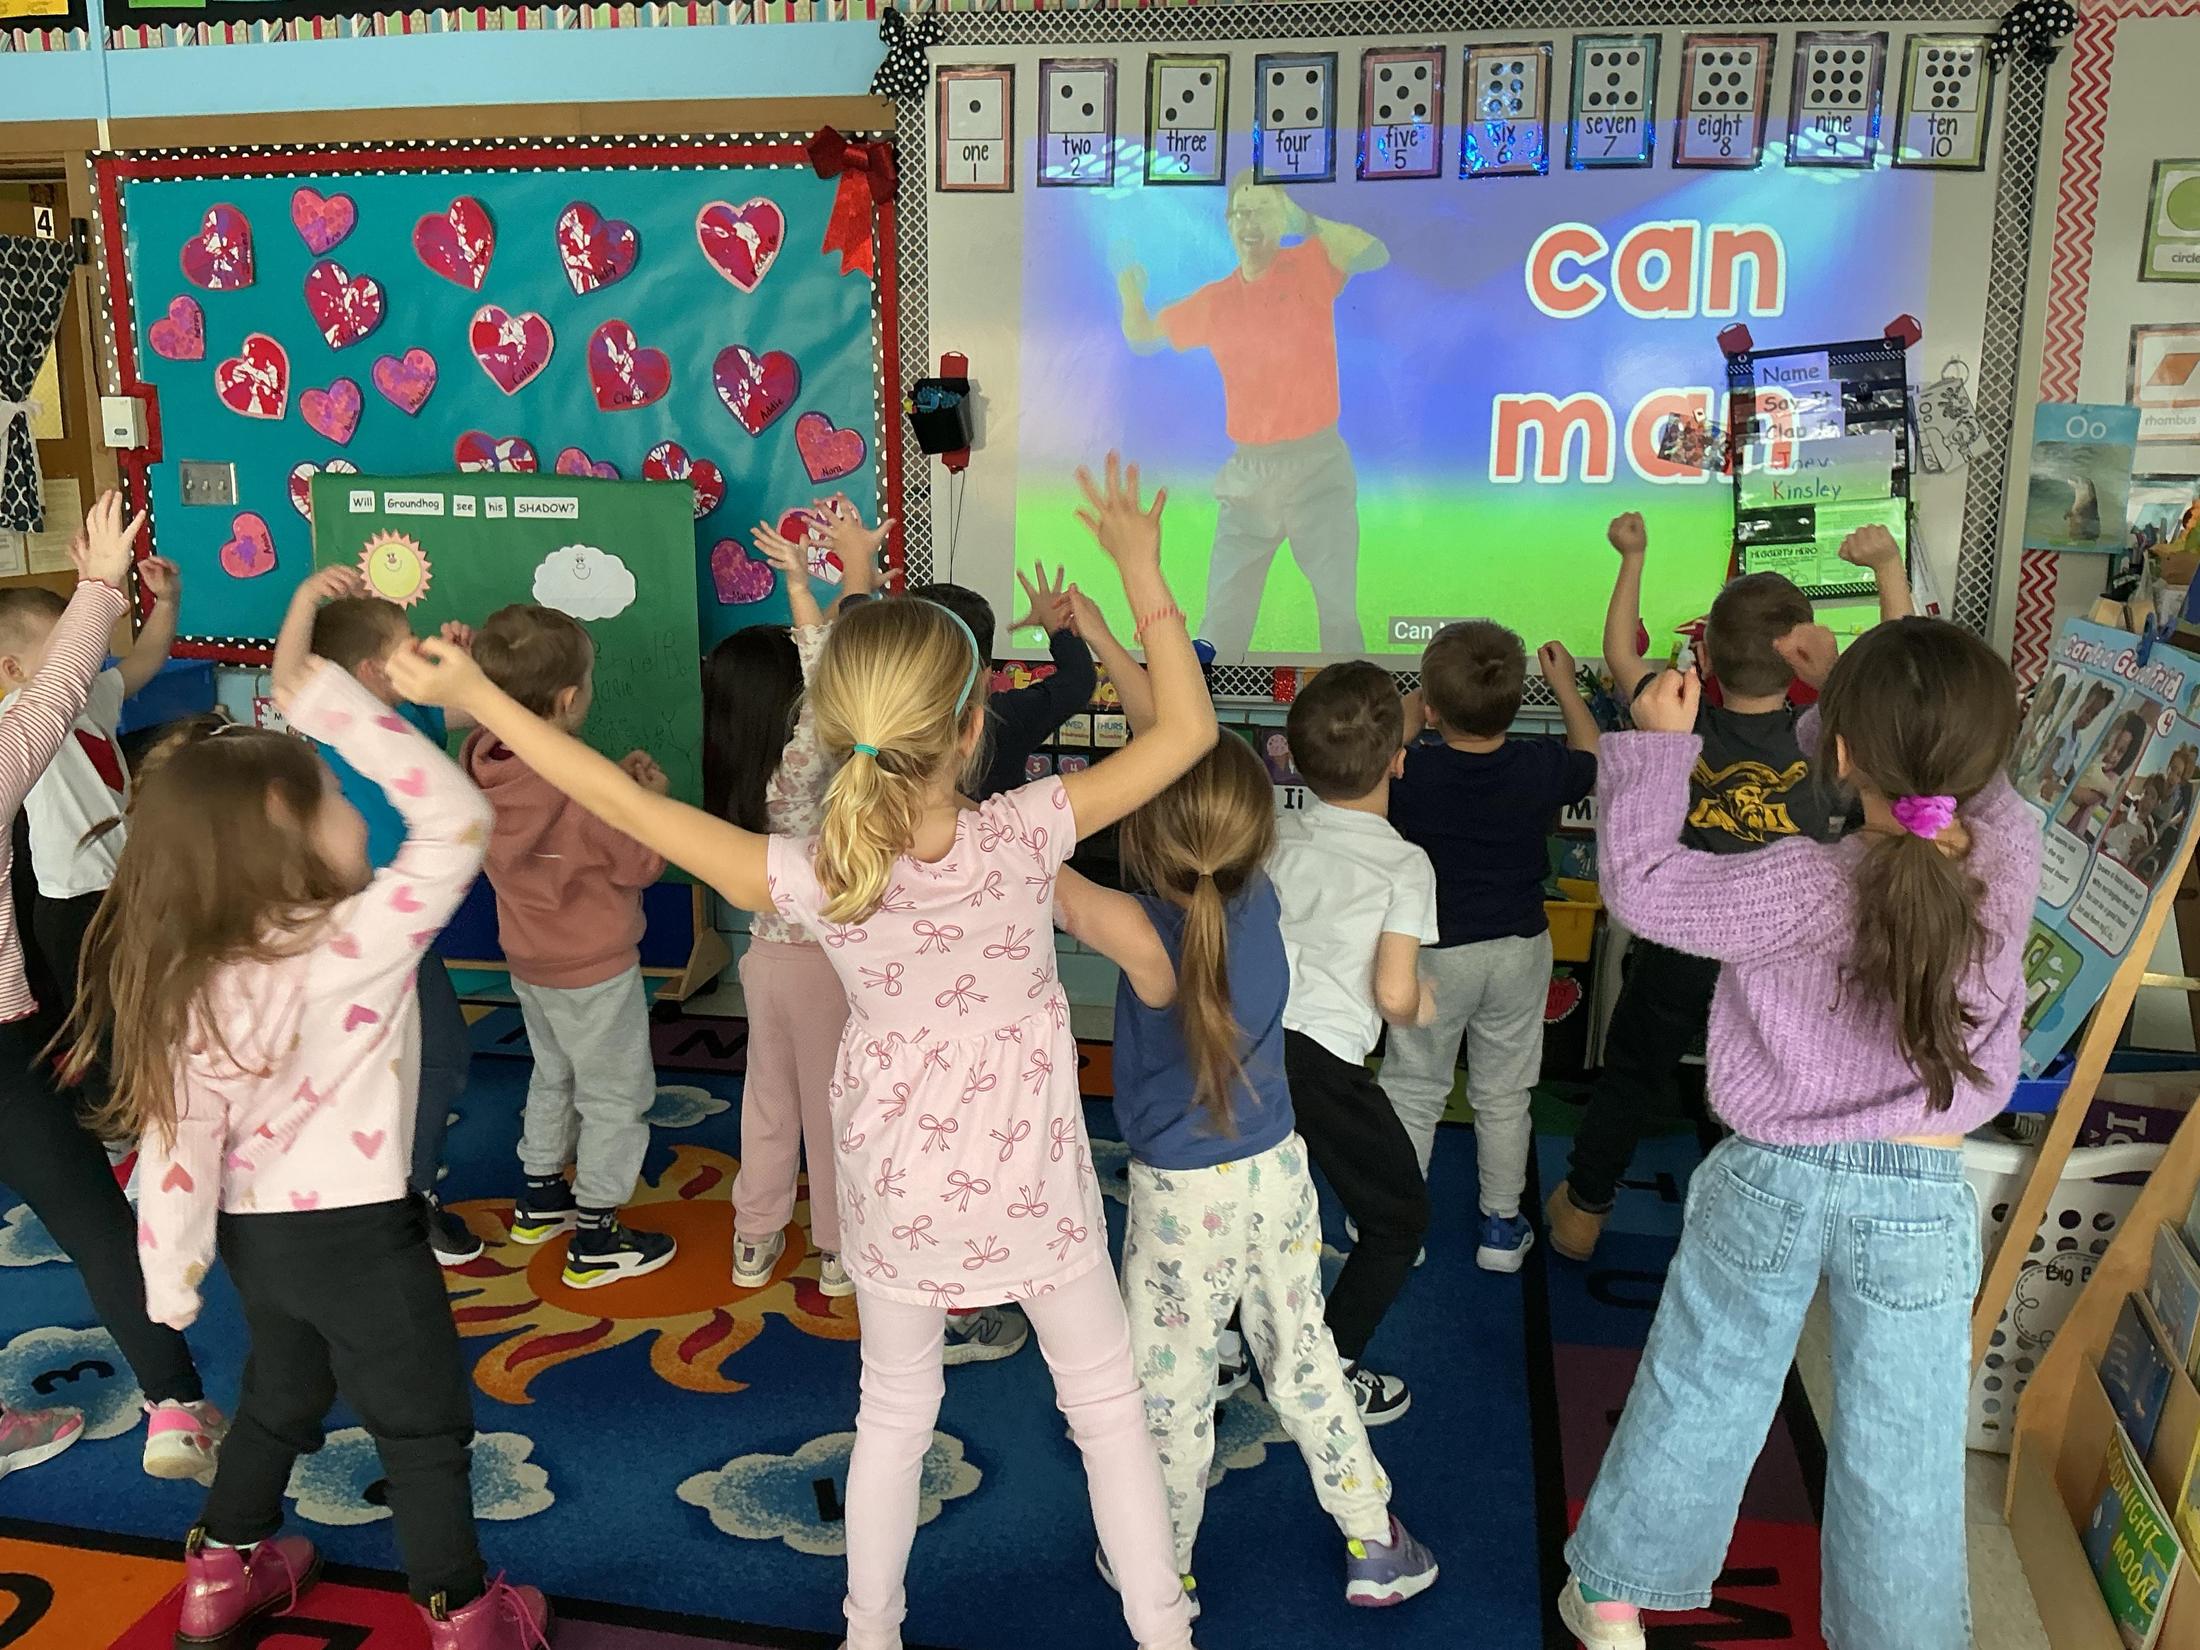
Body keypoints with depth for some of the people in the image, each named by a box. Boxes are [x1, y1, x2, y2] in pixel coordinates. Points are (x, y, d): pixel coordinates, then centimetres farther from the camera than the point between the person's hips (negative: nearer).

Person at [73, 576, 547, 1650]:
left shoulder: (193, 980, -9)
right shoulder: (355, 946, -27)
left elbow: (181, 1142, -6)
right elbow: (456, 818, -27)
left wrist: (171, 1282, 3)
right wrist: (321, 696, -27)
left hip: (252, 1232, 6)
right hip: (355, 1231, -6)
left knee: (281, 1399, 30)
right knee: (423, 1424, 14)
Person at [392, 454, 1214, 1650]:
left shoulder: (813, 879, -24)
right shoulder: (1027, 834, -25)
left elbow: (627, 804, -21)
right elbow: (1188, 729, -18)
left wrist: (475, 698, -15)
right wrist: (1142, 570, -11)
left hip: (899, 1197, 1)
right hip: (1033, 1188, -1)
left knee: (894, 1416, 24)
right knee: (1106, 1406, 20)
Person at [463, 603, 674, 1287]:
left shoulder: (479, 763, -11)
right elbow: (642, 862, -19)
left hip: (529, 961, 7)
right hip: (595, 972, -7)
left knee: (553, 1076, 28)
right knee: (616, 1098, 9)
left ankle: (540, 1199, 43)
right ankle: (596, 1241, 18)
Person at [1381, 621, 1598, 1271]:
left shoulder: (1408, 771, -23)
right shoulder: (1540, 768, -16)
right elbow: (1595, 761, 8)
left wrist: (1426, 698, 6)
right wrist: (1564, 684, 18)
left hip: (1434, 952, -2)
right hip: (1520, 949, 2)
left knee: (1413, 1090, 14)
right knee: (1504, 1094, 16)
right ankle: (1502, 1227, 29)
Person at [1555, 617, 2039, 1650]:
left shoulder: (1812, 889, -25)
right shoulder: (2013, 853, -14)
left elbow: (1644, 886, -14)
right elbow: (1958, 767, 8)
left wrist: (1657, 743, -6)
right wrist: (1848, 685, 10)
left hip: (1771, 1178, -1)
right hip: (1919, 1198, 1)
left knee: (1699, 1394, 17)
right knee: (1902, 1453, 15)